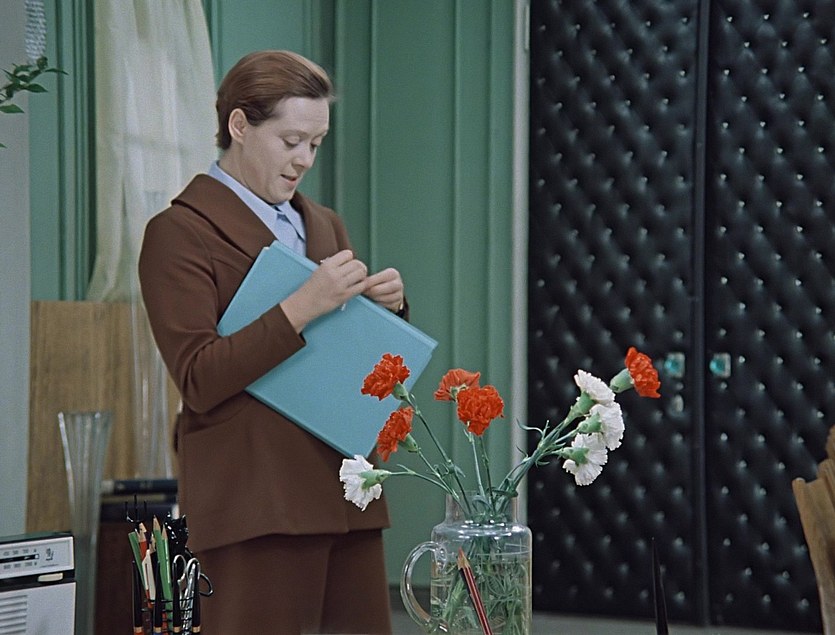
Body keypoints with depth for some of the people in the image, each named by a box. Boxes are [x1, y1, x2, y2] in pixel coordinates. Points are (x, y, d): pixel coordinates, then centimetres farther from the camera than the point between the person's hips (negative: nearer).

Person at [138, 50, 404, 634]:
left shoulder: (324, 225, 18)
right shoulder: (180, 234, -4)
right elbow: (199, 380, -14)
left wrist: (386, 304, 2)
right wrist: (302, 307, -20)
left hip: (346, 493, 7)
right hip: (256, 501, -7)